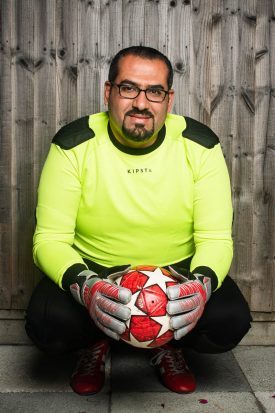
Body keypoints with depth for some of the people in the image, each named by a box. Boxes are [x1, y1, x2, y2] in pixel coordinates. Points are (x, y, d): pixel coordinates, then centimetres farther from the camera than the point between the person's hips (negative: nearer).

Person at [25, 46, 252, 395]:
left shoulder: (200, 146, -12)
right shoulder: (73, 145, -14)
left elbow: (215, 238, -12)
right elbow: (50, 239, -16)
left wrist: (203, 283, -36)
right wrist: (84, 285, -38)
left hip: (177, 272, 1)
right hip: (92, 271, 0)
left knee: (230, 320, -26)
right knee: (46, 323, -29)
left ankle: (169, 347, 11)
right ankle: (95, 344, 10)